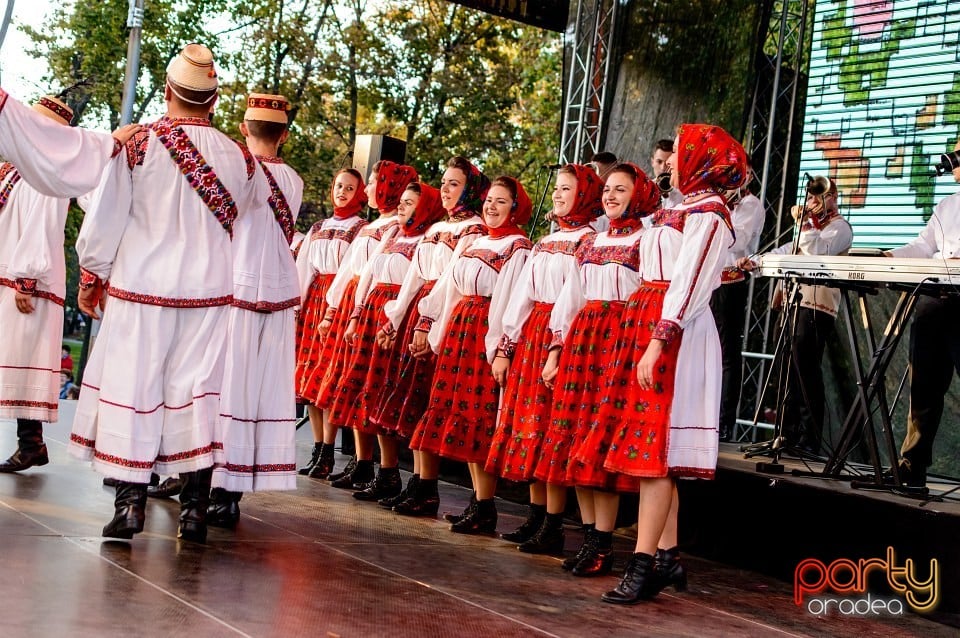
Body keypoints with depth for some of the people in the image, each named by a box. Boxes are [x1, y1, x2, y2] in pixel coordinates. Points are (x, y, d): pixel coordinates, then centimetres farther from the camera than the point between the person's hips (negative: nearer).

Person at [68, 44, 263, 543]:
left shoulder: (136, 145, -10)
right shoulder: (238, 157, -1)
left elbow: (105, 218, -6)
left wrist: (91, 276, 7)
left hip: (140, 287, -2)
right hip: (208, 293, 2)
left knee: (132, 387, 5)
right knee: (196, 393, 6)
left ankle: (130, 503, 4)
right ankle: (194, 509, 7)